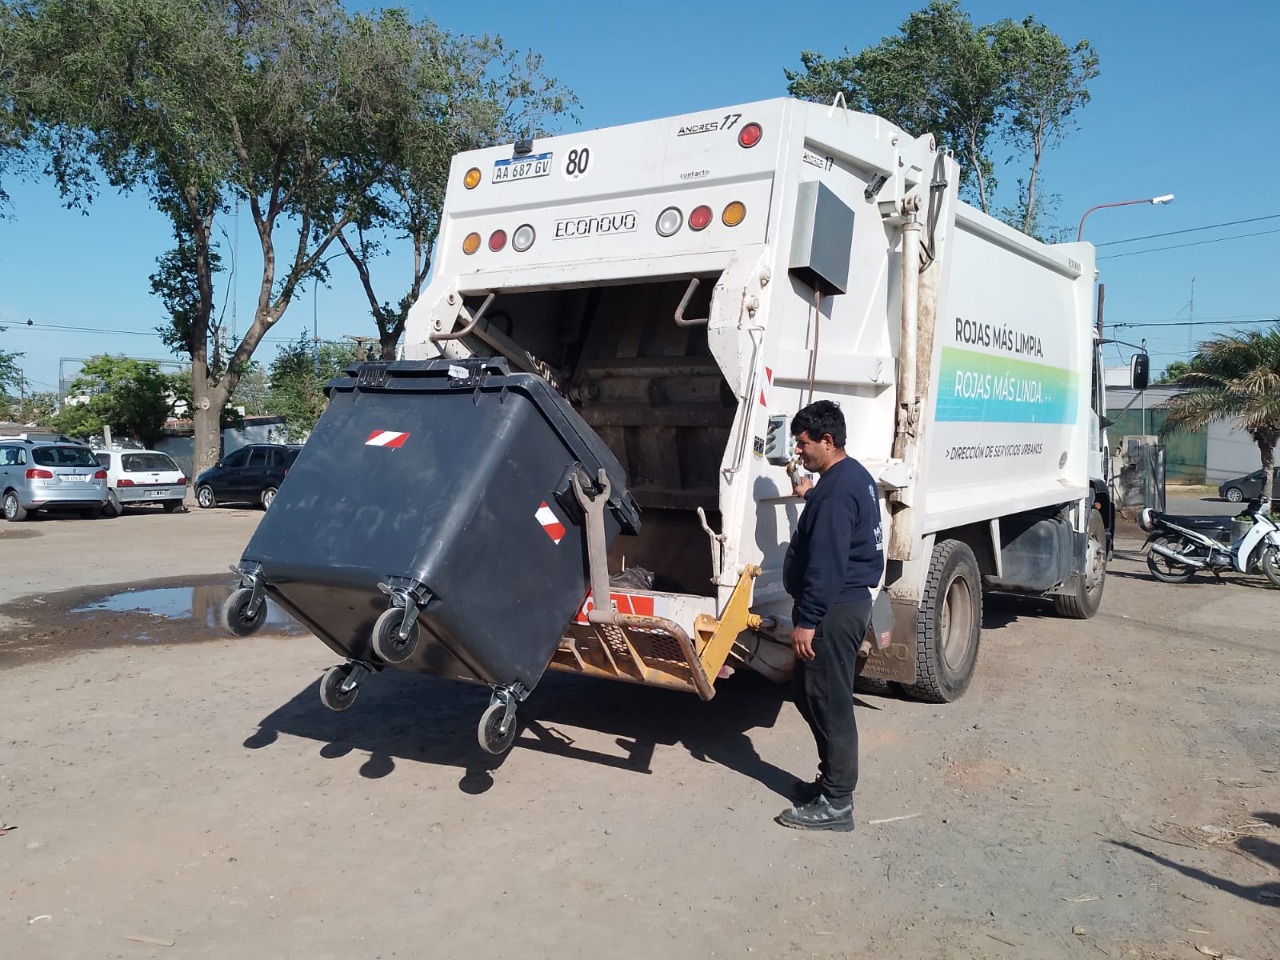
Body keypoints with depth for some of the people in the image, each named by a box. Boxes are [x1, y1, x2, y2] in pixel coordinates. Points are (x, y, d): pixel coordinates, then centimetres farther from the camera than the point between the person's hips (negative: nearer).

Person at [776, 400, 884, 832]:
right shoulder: (854, 476, 12)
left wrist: (806, 620, -22)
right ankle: (832, 780, 29)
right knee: (809, 692, 19)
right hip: (847, 600, 11)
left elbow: (826, 563, -25)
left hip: (833, 609, -11)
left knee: (829, 702, -2)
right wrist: (812, 498, 20)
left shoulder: (836, 489, -21)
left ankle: (835, 802, 7)